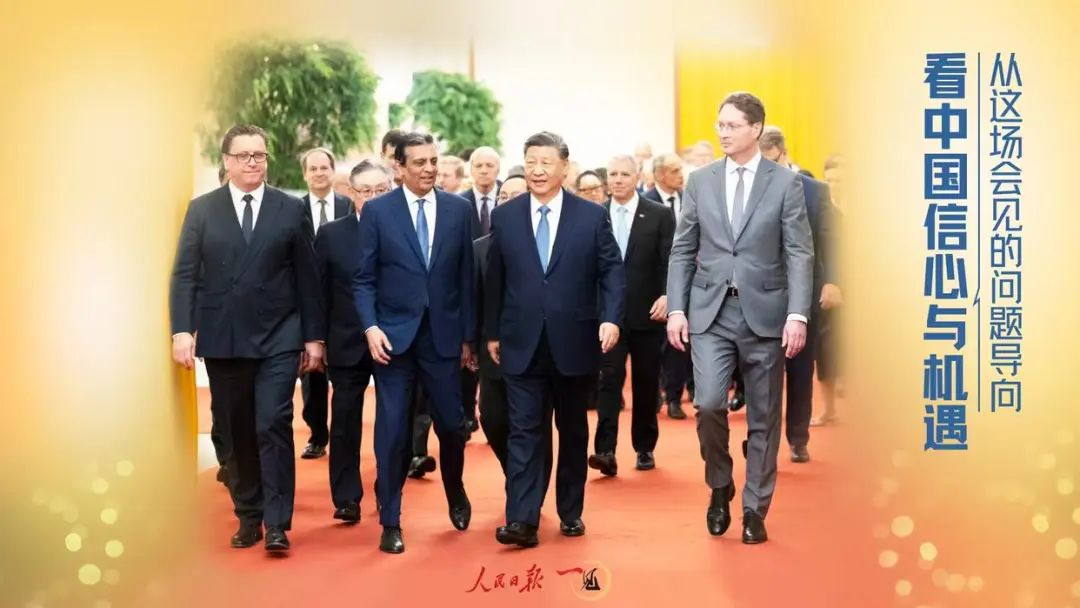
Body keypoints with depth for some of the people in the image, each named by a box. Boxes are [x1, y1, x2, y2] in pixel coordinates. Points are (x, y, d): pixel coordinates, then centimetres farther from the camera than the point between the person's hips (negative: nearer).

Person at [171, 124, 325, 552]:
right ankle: (247, 516, 20)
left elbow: (307, 277, 4)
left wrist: (314, 336, 1)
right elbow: (184, 275, 2)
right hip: (222, 339, 2)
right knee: (237, 432, 9)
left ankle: (277, 524, -3)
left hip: (278, 337, -1)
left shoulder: (290, 209, 4)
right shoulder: (202, 209, 6)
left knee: (273, 426, -9)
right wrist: (182, 329, -10)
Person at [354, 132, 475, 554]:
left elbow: (466, 276, 7)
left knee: (452, 424, 6)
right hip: (393, 335, -2)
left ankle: (455, 492, 37)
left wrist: (468, 335, 6)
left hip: (444, 335, 2)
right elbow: (363, 278, -1)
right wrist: (371, 327, -13)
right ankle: (391, 522, 13)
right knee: (392, 431, 0)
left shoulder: (458, 209, 4)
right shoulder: (377, 211, -1)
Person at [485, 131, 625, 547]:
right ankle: (522, 520, -5)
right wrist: (491, 332, 9)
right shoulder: (504, 217, 4)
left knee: (573, 430, 12)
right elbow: (495, 279, 9)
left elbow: (612, 271, -1)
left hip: (574, 341, 0)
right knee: (524, 430, -4)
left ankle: (571, 512, 25)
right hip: (522, 342, 0)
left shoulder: (592, 216, 0)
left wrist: (610, 318, -14)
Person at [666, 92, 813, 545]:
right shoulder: (700, 181, 8)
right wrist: (676, 309, 0)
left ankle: (755, 510, 18)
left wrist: (797, 315, -13)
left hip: (764, 312, -1)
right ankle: (719, 486, 12)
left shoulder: (785, 183, 1)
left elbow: (799, 254, -3)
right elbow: (682, 250, 9)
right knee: (708, 402, -14)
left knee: (763, 417, 5)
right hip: (710, 311, 1)